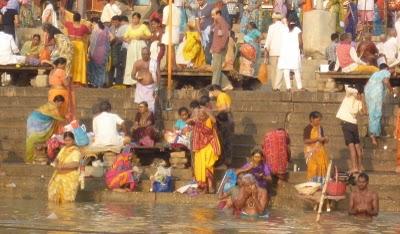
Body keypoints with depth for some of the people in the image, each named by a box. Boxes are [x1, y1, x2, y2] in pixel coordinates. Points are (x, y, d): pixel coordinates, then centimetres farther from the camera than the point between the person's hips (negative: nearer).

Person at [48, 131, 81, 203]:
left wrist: (62, 166, -29)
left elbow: (75, 164, -26)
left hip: (70, 178, -7)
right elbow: (57, 159, 17)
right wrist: (56, 164, -7)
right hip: (59, 176, 7)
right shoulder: (63, 149, 13)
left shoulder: (76, 151, -12)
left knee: (67, 198, -8)